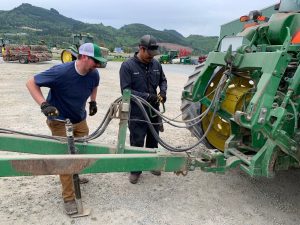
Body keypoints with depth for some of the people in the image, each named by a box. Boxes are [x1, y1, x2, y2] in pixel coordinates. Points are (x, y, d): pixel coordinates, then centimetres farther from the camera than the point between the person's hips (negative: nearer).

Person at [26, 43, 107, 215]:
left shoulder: (94, 74, -12)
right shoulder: (61, 72, -29)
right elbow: (31, 83, -20)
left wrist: (93, 101, 2)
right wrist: (44, 104, -33)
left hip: (80, 120, 6)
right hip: (60, 121, -6)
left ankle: (74, 177, 46)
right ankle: (69, 198, 9)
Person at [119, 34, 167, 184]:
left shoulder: (156, 64, 2)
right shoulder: (127, 66, -13)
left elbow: (163, 80, 17)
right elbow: (126, 90, -17)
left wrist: (163, 91, -5)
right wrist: (147, 96, -23)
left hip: (154, 110, 5)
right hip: (137, 113, -4)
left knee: (153, 140, 18)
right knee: (137, 143, 4)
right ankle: (135, 170, 24)